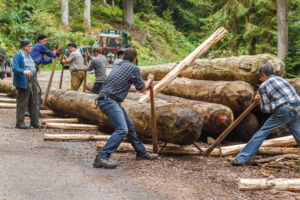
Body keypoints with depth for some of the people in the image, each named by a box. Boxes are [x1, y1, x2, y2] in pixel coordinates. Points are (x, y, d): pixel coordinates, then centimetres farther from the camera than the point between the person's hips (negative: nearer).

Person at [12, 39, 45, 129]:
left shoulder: (29, 55, 16)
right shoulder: (18, 55, -10)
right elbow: (15, 68, -20)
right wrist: (24, 71, -33)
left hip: (32, 81, 8)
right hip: (23, 81, -8)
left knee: (33, 102, 11)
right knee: (22, 103, -4)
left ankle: (34, 122, 17)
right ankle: (19, 123, 2)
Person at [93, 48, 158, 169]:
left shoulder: (118, 67, 22)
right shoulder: (134, 68, -3)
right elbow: (141, 89, 6)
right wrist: (149, 81, 25)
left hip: (106, 100, 9)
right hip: (109, 101, -9)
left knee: (129, 126, 18)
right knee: (122, 130, -19)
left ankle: (141, 152, 31)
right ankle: (101, 158, -25)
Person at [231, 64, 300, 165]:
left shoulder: (263, 86, 4)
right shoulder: (280, 79, 21)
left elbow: (267, 109, 2)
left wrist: (261, 101, 23)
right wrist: (262, 98, 36)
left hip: (283, 111, -5)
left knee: (262, 133, 2)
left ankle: (242, 158, 2)